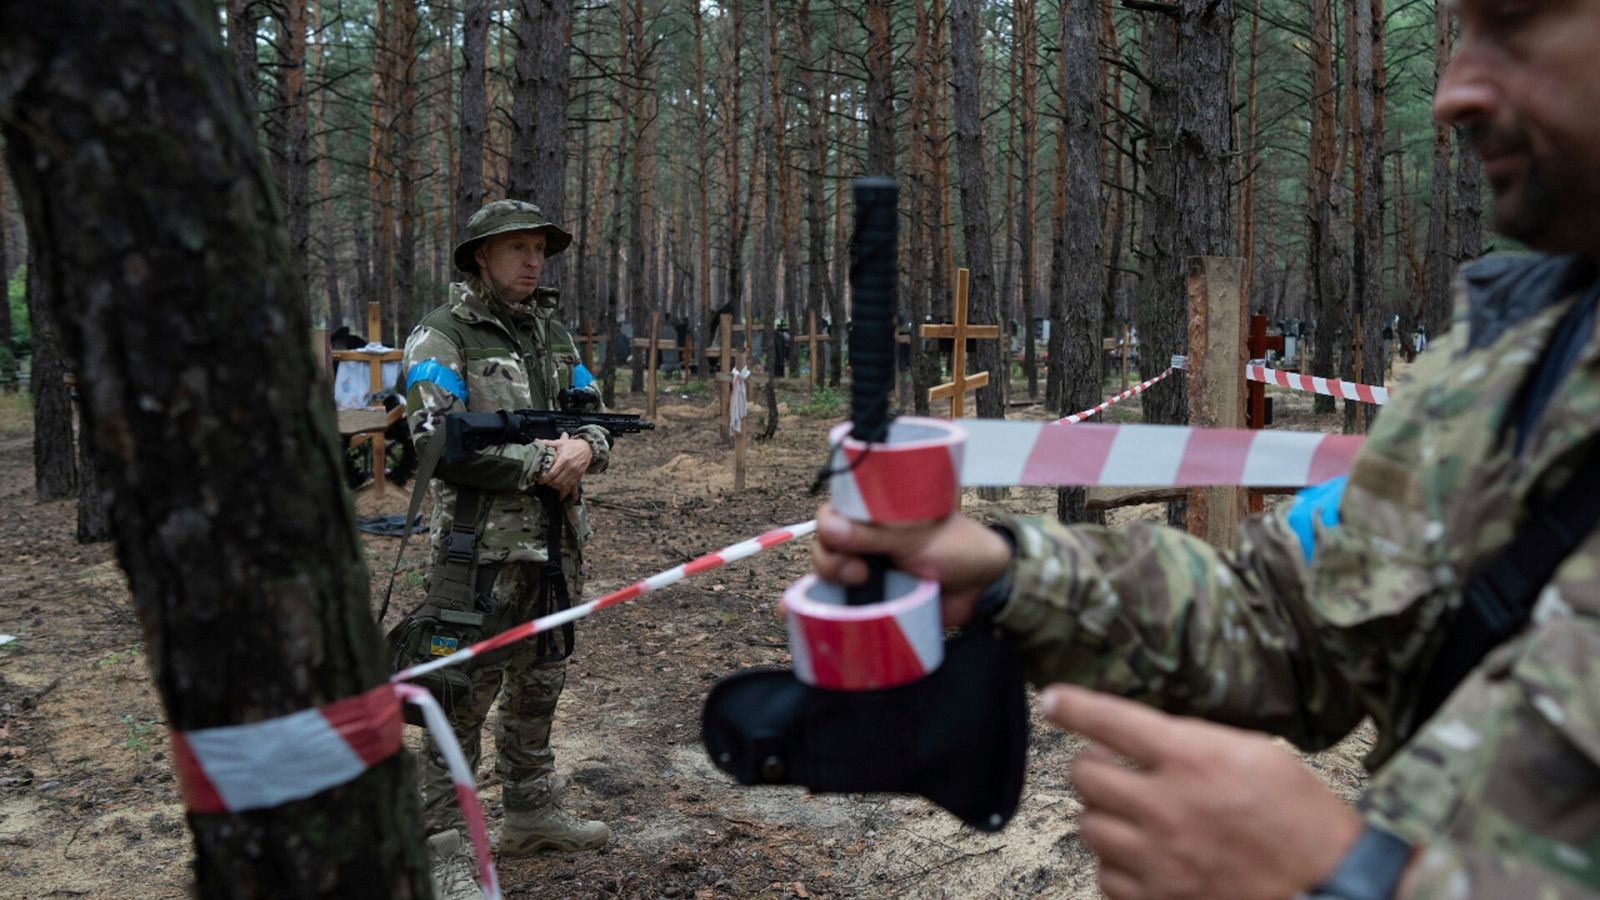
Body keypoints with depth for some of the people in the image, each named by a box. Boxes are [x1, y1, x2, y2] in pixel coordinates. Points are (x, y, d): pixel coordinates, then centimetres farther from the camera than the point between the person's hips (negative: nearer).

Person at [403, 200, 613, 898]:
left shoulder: (553, 332, 13)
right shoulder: (440, 336, -8)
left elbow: (595, 416, 13)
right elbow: (439, 441, -19)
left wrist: (584, 448, -11)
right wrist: (539, 463, -19)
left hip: (558, 539, 7)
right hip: (483, 544, -7)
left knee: (539, 681, 18)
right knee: (466, 692, -3)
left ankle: (531, 811, 34)